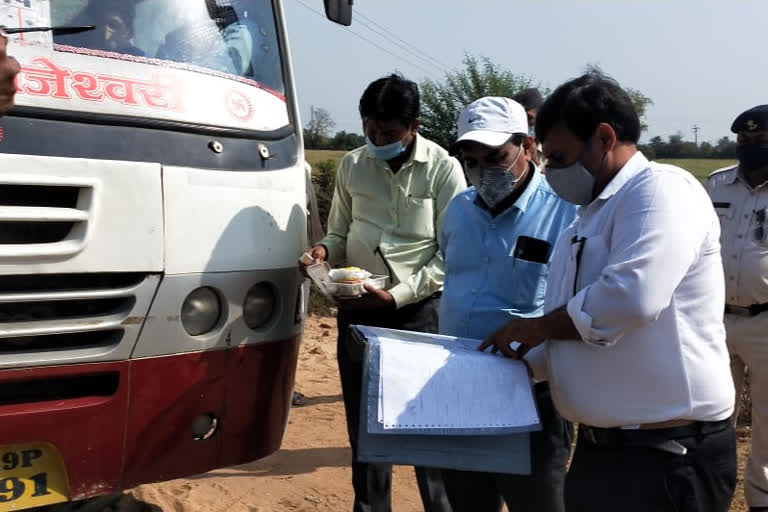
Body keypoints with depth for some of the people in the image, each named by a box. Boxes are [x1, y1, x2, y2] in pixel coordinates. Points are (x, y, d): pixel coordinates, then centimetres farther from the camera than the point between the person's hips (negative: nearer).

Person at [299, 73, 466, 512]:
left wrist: (398, 295, -17)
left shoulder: (443, 168, -6)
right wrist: (323, 251, -8)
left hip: (419, 309, -3)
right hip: (358, 310, 4)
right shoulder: (352, 166, 5)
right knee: (364, 424, 12)